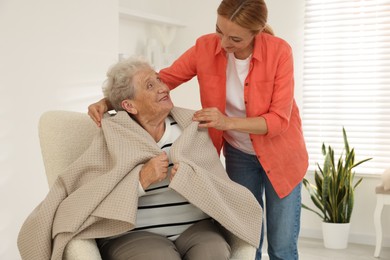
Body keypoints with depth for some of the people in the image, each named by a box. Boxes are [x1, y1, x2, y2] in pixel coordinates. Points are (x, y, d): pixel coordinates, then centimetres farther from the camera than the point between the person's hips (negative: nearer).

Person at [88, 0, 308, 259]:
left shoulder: (279, 51, -22)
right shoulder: (206, 47, -15)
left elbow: (279, 119, -22)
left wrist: (228, 122, -35)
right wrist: (107, 101, -18)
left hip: (280, 155, -2)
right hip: (239, 155, 3)